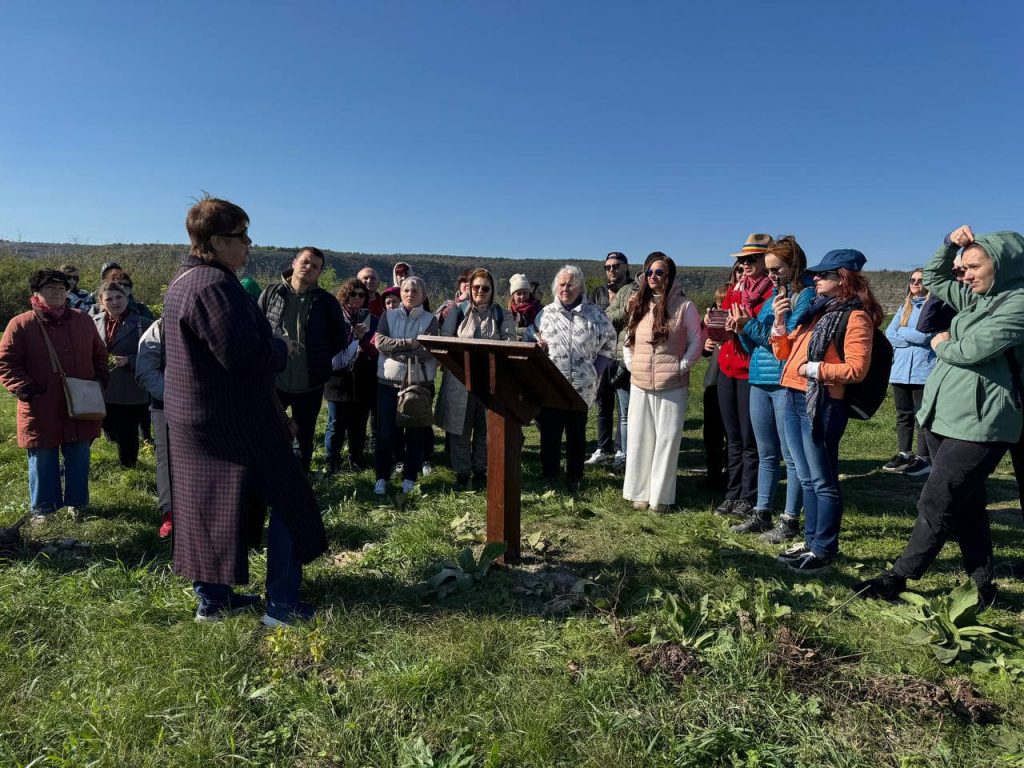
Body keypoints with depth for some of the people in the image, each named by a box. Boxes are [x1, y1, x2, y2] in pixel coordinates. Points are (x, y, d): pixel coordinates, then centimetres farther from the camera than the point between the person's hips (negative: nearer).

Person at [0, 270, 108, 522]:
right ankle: (43, 507, 24)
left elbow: (99, 354, 16)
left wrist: (99, 379, 3)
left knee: (79, 459, 12)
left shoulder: (83, 322, 6)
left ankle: (76, 502, 27)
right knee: (42, 461, 9)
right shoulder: (20, 325, -5)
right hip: (41, 411, -3)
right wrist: (25, 389, -14)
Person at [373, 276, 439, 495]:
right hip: (389, 381, 1)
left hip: (419, 382, 0)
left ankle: (410, 478, 18)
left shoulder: (430, 320, 4)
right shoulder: (388, 315, 8)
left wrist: (396, 351, -15)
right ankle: (382, 477, 14)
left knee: (416, 432, 5)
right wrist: (411, 343, -15)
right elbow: (380, 341, -7)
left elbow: (428, 350, -10)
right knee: (385, 433, 1)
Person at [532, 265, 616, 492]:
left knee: (576, 434, 11)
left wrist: (596, 371, -2)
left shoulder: (595, 314, 1)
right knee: (549, 433, 8)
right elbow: (533, 344, 15)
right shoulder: (546, 313, 7)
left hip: (581, 388, -1)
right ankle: (549, 478, 22)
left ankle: (574, 479, 25)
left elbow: (608, 346, 7)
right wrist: (538, 346, -8)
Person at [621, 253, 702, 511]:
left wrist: (682, 367, -8)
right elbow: (628, 339, 17)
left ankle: (660, 495, 11)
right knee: (639, 439, 8)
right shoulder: (638, 305, 10)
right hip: (640, 385, 4)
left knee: (667, 439, 2)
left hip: (672, 386, -4)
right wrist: (630, 364, 6)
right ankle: (640, 492, 19)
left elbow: (696, 341, -2)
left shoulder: (684, 306, -5)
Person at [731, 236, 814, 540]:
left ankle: (790, 520, 10)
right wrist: (742, 329, -3)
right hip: (760, 382, 8)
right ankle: (762, 513, 23)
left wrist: (751, 324, -16)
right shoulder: (772, 296, 16)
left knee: (791, 456, 1)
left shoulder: (807, 296, -6)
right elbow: (753, 345, 16)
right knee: (766, 454, 14)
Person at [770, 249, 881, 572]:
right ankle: (811, 541, 25)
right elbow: (785, 353, 17)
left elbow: (856, 368, -17)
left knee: (823, 481, 1)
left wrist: (814, 369, -16)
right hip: (794, 400, 8)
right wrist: (780, 323, 4)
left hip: (822, 405, -8)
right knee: (807, 479, 15)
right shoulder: (816, 310, 16)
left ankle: (825, 550, 11)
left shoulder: (855, 316, -8)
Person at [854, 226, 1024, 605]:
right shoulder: (974, 296, 13)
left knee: (936, 504, -2)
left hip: (978, 424, -9)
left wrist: (942, 345, 0)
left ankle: (898, 578, 9)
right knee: (966, 505, 14)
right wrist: (949, 244, 8)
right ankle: (983, 586, 24)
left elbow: (973, 349, -21)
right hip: (943, 416, 9)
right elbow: (933, 279, 25)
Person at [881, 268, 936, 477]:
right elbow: (890, 333, 6)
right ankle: (904, 454, 20)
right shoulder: (905, 307, 18)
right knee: (903, 414, 11)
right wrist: (913, 338, -8)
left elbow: (924, 335, -15)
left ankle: (924, 458, 5)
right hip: (900, 369, 6)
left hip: (923, 370, -6)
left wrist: (902, 332, 1)